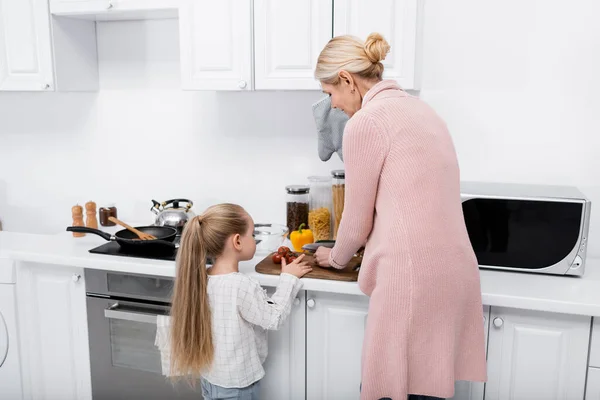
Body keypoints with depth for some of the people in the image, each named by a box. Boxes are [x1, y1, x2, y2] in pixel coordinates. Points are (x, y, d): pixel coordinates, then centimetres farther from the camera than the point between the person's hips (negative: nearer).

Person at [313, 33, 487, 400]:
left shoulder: (365, 122, -9)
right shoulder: (420, 109, 16)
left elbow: (357, 219, -2)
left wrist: (336, 258, 18)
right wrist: (361, 250, 32)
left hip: (413, 274, -8)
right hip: (454, 268, 8)